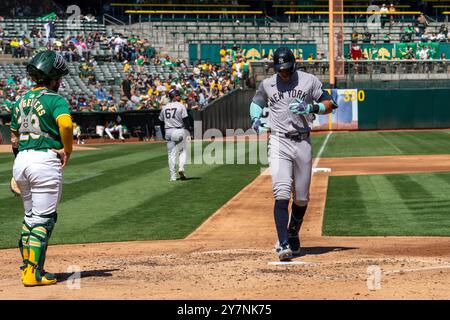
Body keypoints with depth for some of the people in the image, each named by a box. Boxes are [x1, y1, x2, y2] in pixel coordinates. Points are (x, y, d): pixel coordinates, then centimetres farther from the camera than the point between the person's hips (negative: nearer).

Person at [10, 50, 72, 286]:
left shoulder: (21, 100, 16)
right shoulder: (55, 100, -6)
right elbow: (65, 124, -26)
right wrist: (67, 151, -13)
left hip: (20, 161, 7)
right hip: (45, 160, -7)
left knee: (30, 217, 19)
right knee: (43, 220, -2)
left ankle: (27, 267, 22)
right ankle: (34, 273, -4)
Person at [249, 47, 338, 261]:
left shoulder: (309, 81, 3)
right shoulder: (267, 84, 6)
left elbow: (329, 104, 5)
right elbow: (256, 103, 24)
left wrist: (311, 108, -14)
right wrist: (255, 119, 4)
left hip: (302, 143, 1)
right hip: (279, 143, -1)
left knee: (302, 198, 8)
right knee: (281, 194, -16)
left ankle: (293, 235, 31)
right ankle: (283, 244, -19)